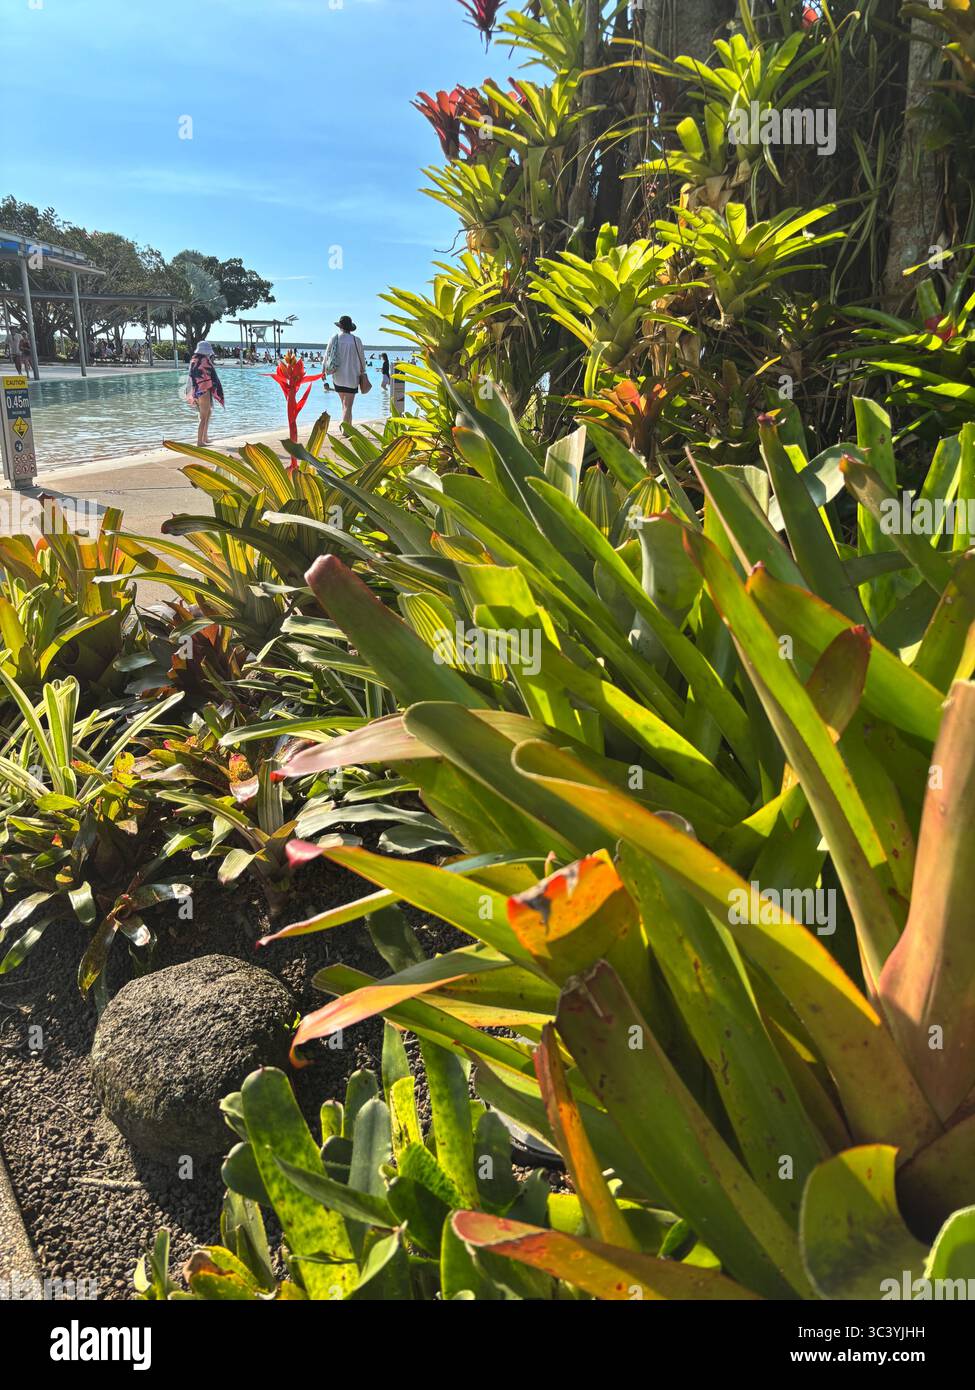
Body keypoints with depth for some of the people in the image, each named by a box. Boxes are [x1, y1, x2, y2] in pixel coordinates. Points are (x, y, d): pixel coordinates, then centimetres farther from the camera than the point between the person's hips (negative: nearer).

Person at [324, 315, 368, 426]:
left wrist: (324, 371, 15)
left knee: (345, 404, 19)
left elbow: (327, 355, 4)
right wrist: (363, 373, 18)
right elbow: (362, 359, 3)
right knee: (348, 406, -3)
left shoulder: (334, 337, -1)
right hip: (351, 377, -3)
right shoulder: (356, 340, -6)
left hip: (337, 377, 3)